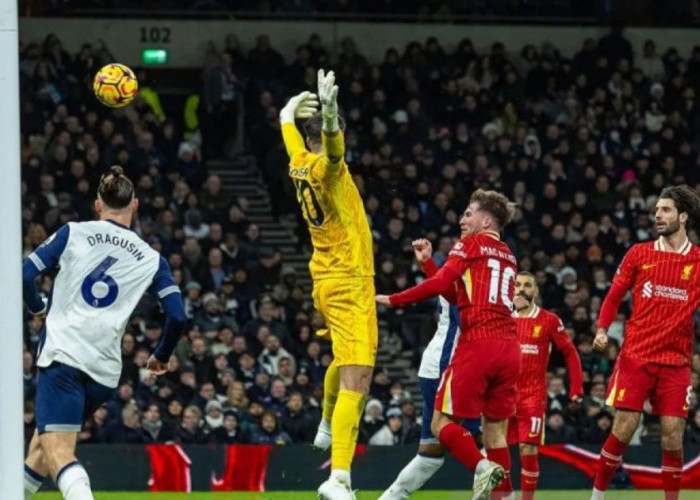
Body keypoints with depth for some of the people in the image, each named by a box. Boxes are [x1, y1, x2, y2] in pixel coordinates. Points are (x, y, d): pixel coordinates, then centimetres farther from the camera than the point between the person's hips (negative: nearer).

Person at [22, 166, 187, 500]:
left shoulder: (73, 234, 6)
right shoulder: (151, 259, 12)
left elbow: (24, 275, 1)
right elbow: (177, 316, 5)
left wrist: (37, 307, 23)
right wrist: (161, 356, 25)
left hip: (63, 356, -4)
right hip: (105, 372, 4)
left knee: (57, 454, -16)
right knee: (41, 446, 24)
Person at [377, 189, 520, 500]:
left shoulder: (470, 244, 3)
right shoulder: (508, 257, 22)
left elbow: (440, 284, -11)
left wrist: (393, 300, -5)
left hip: (478, 344, -7)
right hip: (508, 348, 7)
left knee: (442, 423, -2)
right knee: (495, 428, 10)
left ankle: (481, 466, -25)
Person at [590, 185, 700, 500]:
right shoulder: (639, 254, 5)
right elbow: (614, 296, 8)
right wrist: (602, 329, -7)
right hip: (635, 357, 0)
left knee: (672, 437, -4)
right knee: (623, 430, -5)